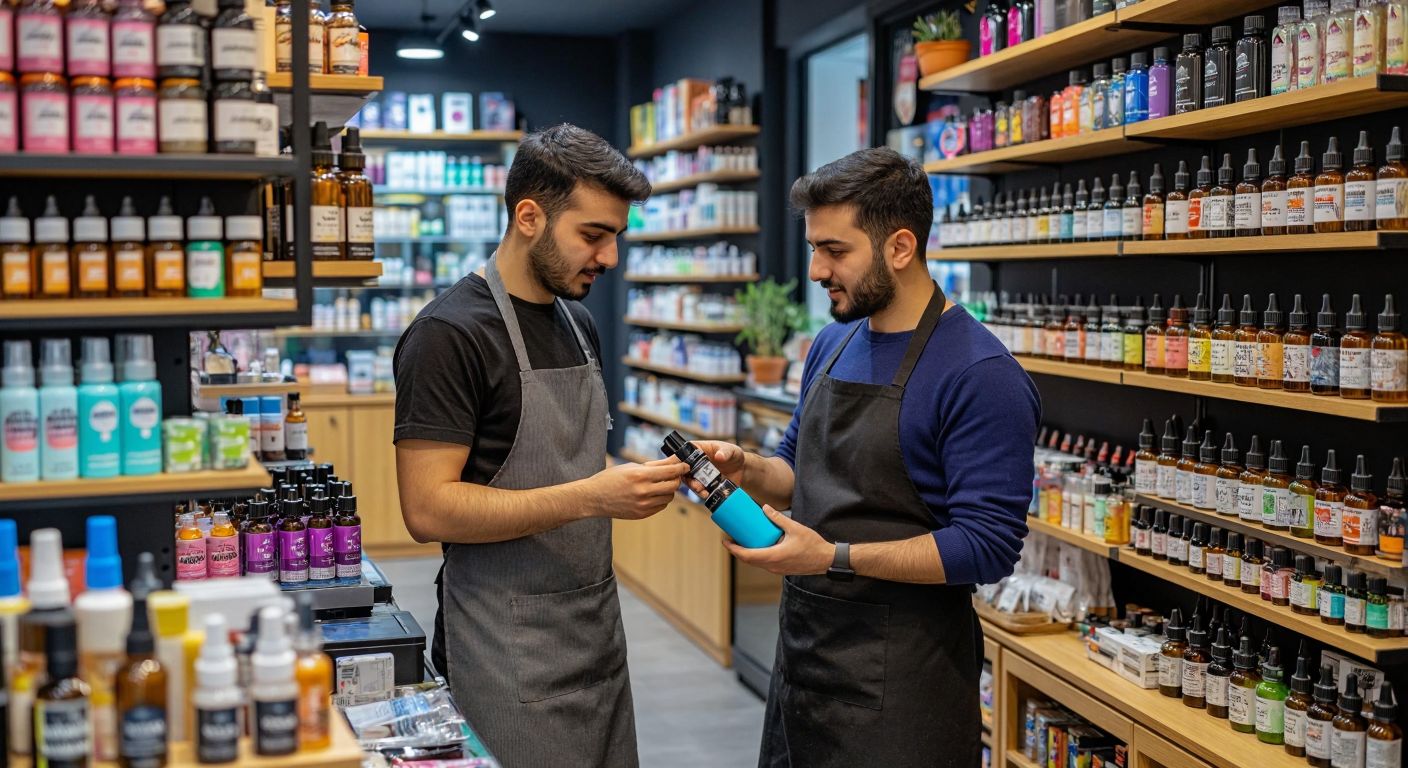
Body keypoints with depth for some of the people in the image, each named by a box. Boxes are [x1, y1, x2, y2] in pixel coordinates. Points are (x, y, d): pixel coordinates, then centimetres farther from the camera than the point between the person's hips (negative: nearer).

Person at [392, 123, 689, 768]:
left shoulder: (578, 324, 10)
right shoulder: (450, 333, -15)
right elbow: (428, 509, -20)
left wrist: (635, 478, -1)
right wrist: (590, 497, -25)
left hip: (599, 633, 8)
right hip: (513, 649, -7)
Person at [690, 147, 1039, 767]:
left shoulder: (981, 377, -18)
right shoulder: (832, 345, 7)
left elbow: (988, 546, -21)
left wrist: (836, 557, -25)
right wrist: (748, 471, -3)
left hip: (902, 667, -7)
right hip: (805, 642, 7)